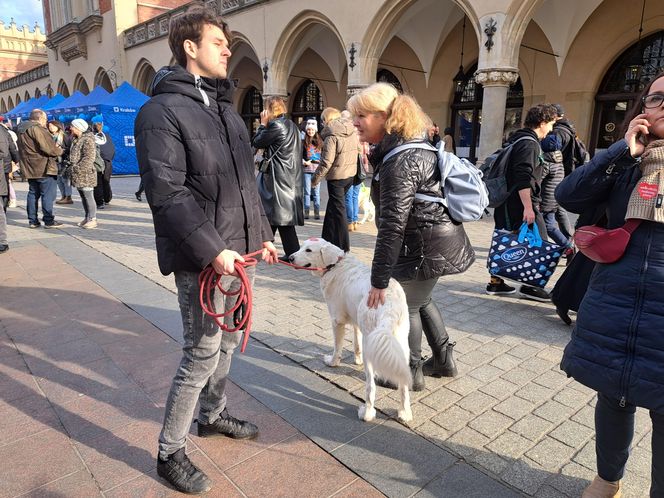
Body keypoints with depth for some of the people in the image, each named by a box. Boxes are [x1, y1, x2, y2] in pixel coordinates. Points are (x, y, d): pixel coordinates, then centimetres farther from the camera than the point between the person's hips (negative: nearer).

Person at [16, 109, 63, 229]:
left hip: (29, 168, 9)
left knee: (33, 194, 14)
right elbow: (49, 148, -21)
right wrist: (59, 150, -1)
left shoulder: (21, 128, 16)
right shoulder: (38, 129, -15)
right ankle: (49, 221, 0)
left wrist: (54, 147, 13)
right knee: (48, 195, -3)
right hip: (44, 168, -9)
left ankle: (33, 221, 17)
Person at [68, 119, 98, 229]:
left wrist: (78, 168, -19)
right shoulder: (75, 140, 17)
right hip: (78, 175, 9)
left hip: (86, 174, -9)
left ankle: (92, 219, 0)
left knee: (88, 197, -6)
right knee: (83, 197, 14)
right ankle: (87, 218, 22)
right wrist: (73, 168, 15)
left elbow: (89, 158, -19)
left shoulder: (88, 140, -12)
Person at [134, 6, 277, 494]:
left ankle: (213, 414, 40)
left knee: (229, 341, 18)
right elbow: (167, 193, -18)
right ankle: (170, 452, 19)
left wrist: (262, 234, 15)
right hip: (203, 257, -8)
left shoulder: (227, 109, 17)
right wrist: (212, 249, -22)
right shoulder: (162, 111, -9)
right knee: (203, 352, -2)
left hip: (239, 250, 8)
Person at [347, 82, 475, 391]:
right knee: (420, 300, 23)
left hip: (427, 247, -10)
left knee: (406, 305, 7)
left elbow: (392, 225, -28)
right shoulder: (415, 146, 8)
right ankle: (444, 359, 37)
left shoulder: (400, 162, -24)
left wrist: (379, 280, -26)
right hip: (437, 241, 10)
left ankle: (411, 373, 25)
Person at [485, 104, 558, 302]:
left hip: (507, 202, 10)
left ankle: (496, 283, 18)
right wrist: (528, 207, -27)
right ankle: (529, 285, 9)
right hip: (521, 203, -10)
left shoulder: (518, 140, 17)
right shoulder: (529, 143, -14)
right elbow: (523, 178, -24)